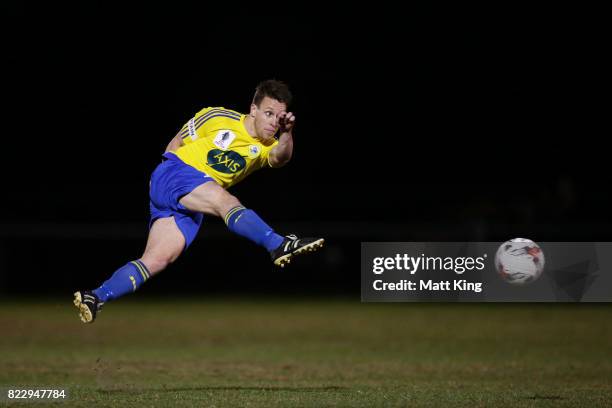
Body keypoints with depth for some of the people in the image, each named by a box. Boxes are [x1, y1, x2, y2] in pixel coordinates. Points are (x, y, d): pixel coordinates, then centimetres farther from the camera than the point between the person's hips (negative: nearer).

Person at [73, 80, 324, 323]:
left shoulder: (267, 147, 9)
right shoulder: (219, 118, -1)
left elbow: (279, 158, -16)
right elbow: (176, 143, 11)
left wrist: (286, 133, -34)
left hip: (190, 208, 6)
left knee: (158, 260, -8)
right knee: (226, 201, -31)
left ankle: (95, 299, -6)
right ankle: (279, 246, -48)